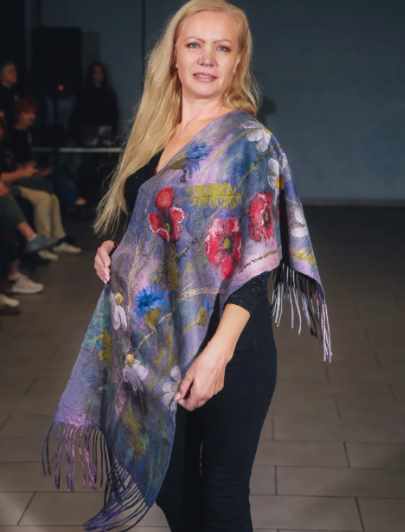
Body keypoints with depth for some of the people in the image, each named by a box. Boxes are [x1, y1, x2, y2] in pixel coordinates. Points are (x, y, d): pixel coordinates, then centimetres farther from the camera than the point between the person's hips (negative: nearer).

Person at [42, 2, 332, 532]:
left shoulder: (249, 142, -11)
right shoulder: (153, 134, 9)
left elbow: (258, 261, -16)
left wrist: (218, 351, -23)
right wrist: (112, 249, 0)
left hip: (225, 349, -6)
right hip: (155, 343, 6)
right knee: (168, 483, 17)